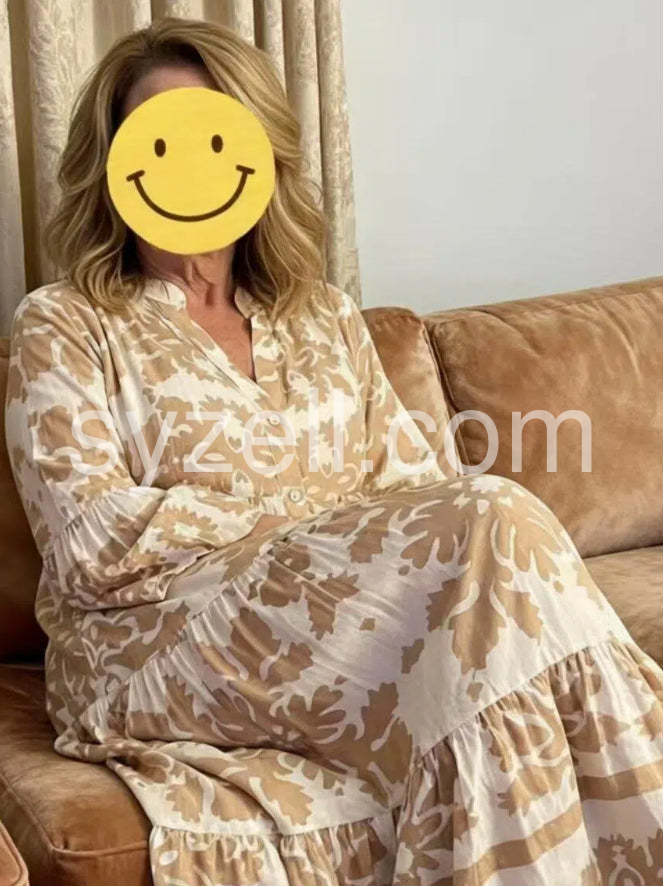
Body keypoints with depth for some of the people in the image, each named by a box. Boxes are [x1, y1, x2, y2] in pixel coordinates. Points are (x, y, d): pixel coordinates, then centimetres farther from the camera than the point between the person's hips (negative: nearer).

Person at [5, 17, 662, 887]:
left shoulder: (329, 322, 19)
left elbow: (420, 487, 9)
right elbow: (93, 538, -8)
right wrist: (318, 518, -9)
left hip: (344, 616, 5)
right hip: (152, 650, -4)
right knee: (495, 524, -26)